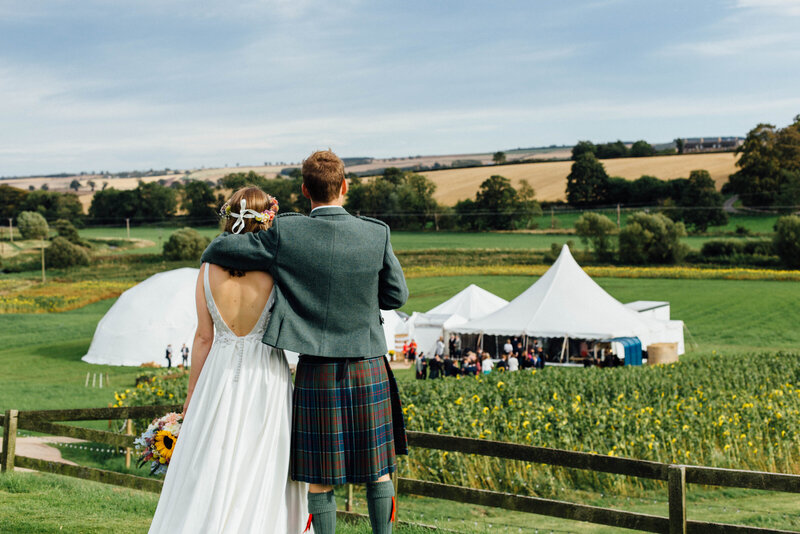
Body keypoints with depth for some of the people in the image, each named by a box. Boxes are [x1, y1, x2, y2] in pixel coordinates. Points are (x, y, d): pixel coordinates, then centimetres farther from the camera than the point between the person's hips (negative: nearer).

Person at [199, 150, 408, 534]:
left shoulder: (286, 233, -10)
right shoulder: (376, 234, -6)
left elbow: (218, 249, -3)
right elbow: (396, 296, 4)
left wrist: (212, 260, 20)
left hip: (317, 373, -1)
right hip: (370, 371, 1)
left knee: (319, 475, 8)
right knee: (377, 465, 15)